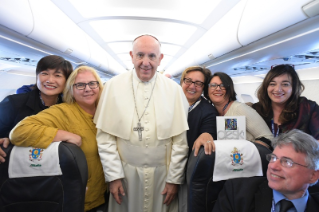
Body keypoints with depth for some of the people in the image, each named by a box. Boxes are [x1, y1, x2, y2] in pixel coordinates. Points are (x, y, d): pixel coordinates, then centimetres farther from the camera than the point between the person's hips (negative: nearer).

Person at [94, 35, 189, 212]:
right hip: (126, 172, 0)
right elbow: (105, 137, -4)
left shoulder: (174, 90, -2)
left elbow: (181, 139, -2)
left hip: (162, 173, 1)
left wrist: (174, 179, -2)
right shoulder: (114, 86, -3)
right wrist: (114, 176, -5)